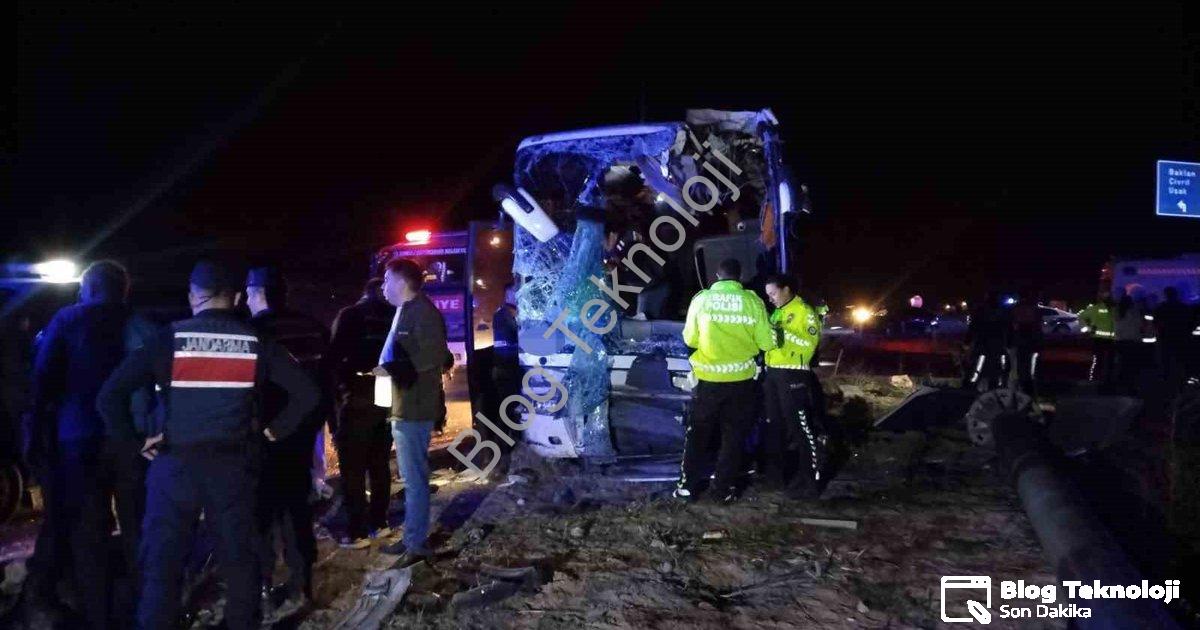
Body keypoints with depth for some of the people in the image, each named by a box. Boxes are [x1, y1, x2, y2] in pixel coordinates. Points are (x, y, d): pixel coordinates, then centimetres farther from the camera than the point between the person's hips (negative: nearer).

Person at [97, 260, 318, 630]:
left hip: (175, 464, -1)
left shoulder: (169, 339, -5)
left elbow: (110, 395, -12)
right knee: (238, 556, 14)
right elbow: (307, 393, -5)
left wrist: (133, 440, -2)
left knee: (162, 562, 9)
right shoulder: (255, 343, -1)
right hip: (233, 464, 2)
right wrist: (275, 431, 5)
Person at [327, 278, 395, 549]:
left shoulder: (349, 315, -1)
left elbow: (334, 356, -5)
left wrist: (339, 386, 5)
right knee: (380, 464, 14)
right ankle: (379, 523, 18)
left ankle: (357, 532, 0)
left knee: (352, 468, 0)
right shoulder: (395, 316, 9)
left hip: (358, 400, -4)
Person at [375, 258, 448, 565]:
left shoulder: (422, 311, -13)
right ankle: (412, 537, 26)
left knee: (414, 478, -4)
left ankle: (416, 544, 3)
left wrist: (392, 368, -23)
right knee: (412, 476, 16)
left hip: (414, 408, -10)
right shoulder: (406, 311, 18)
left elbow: (433, 356, -23)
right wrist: (388, 369, 12)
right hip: (404, 407, 10)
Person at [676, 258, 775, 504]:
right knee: (733, 437, 12)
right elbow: (766, 342, 0)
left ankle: (688, 486, 17)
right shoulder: (752, 301, -6)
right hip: (741, 380, 0)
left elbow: (689, 339, 1)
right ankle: (725, 488, 16)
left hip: (709, 379, 0)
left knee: (698, 434, 13)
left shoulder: (701, 299, -6)